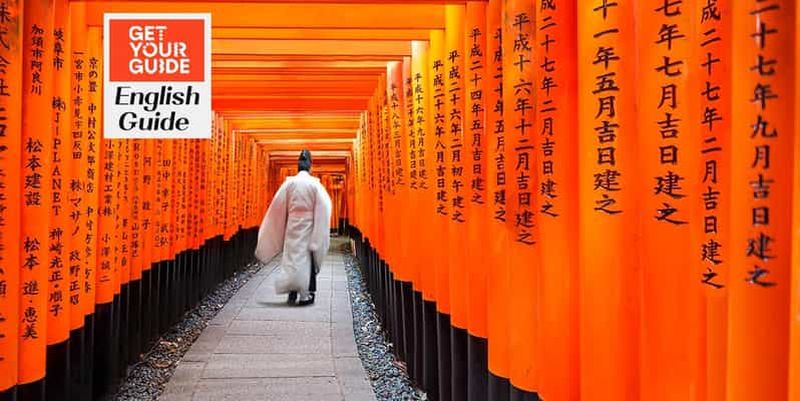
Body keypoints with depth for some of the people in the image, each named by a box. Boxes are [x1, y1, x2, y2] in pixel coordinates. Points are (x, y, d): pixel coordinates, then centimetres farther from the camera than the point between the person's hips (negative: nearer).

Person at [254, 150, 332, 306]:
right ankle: (306, 294, 3)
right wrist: (320, 234, -1)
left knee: (291, 256, 9)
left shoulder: (289, 182, 0)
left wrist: (280, 227, 10)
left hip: (292, 225, 2)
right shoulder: (315, 183, -4)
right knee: (307, 256, 4)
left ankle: (292, 292, 11)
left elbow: (278, 206, 1)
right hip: (308, 225, -1)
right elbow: (323, 207, -7)